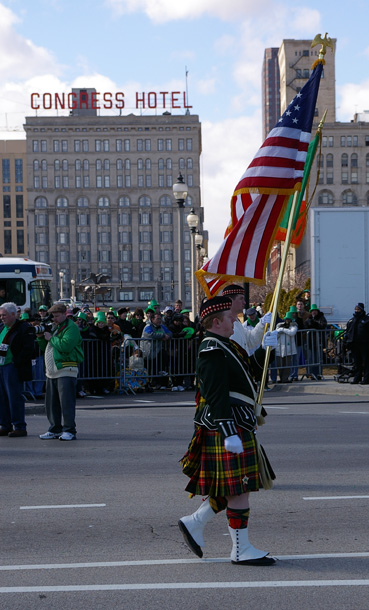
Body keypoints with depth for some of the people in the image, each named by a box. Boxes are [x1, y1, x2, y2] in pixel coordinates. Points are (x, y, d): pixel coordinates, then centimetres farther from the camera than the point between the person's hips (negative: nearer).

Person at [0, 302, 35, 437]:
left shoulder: (24, 328, -7)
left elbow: (28, 349, -13)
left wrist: (16, 362, -16)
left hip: (12, 368, -7)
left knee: (14, 397, -6)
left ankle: (20, 427, 0)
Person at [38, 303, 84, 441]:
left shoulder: (71, 328, -8)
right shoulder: (54, 327, 20)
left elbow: (65, 346, -22)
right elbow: (45, 347, 24)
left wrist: (51, 338, -11)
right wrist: (41, 337, 6)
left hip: (66, 371, -9)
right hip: (52, 371, 9)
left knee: (66, 401, -10)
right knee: (51, 402, 10)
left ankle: (69, 431, -6)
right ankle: (55, 429, 19)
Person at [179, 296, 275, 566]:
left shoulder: (222, 347, 17)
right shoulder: (213, 352, -16)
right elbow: (217, 397, -23)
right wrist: (229, 434, -27)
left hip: (238, 427, 11)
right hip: (229, 426, -11)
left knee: (232, 488, 13)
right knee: (239, 489, -5)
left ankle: (194, 523, 21)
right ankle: (242, 550, 3)